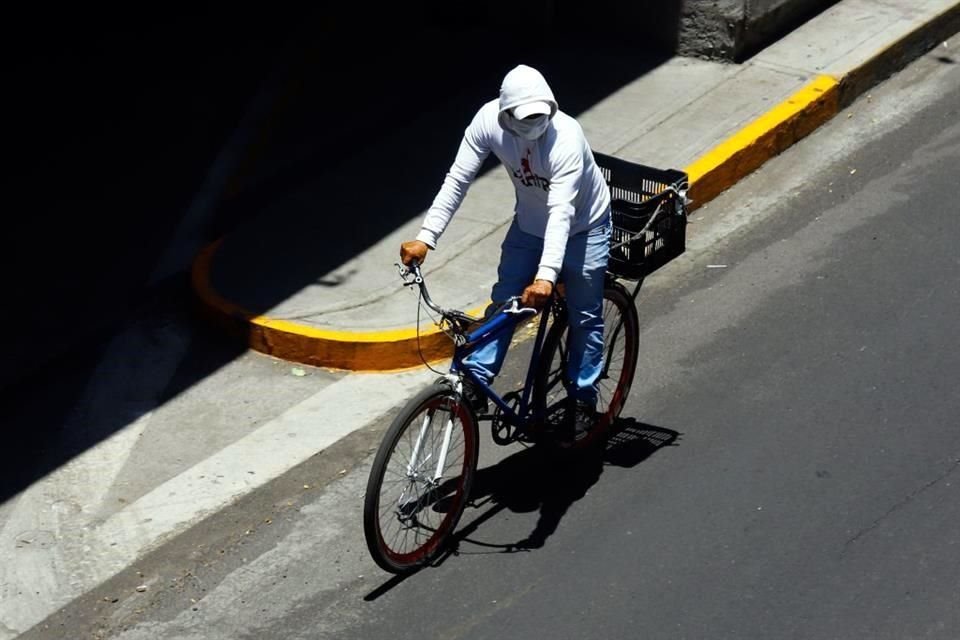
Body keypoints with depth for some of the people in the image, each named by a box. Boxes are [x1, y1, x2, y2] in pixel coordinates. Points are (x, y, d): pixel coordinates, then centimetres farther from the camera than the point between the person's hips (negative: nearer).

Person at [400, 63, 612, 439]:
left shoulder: (566, 138, -37)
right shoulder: (488, 121, -25)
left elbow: (561, 212, -43)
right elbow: (457, 181, -21)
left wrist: (546, 275, -53)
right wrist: (425, 238, -27)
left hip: (582, 228, -4)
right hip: (529, 225, 4)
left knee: (585, 316, 4)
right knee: (503, 303, -3)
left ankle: (583, 398, 19)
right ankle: (474, 383, -1)